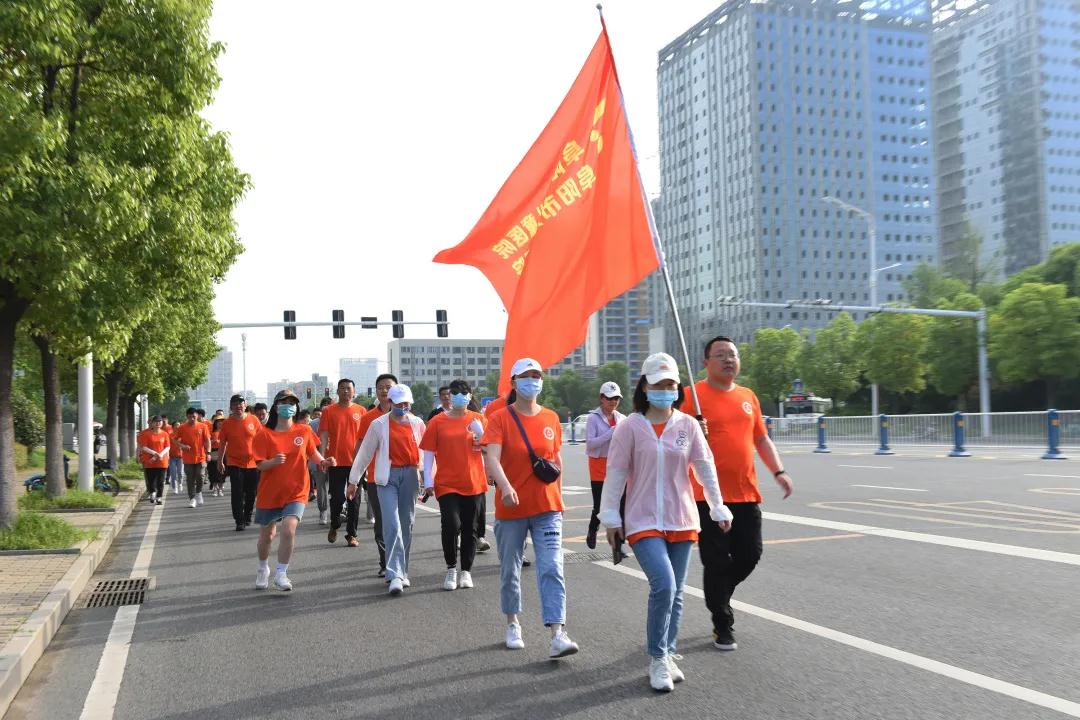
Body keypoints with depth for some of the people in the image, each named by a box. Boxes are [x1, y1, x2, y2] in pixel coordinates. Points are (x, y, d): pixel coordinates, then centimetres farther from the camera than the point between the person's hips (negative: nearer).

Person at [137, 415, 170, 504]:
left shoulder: (165, 434, 4)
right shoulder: (146, 434, -1)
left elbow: (168, 447, 2)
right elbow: (143, 447, -6)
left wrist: (161, 454, -15)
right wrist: (154, 453, -17)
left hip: (162, 461, 1)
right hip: (149, 461, -1)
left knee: (160, 481, 2)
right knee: (150, 480, 1)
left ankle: (158, 498, 10)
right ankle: (152, 493, 24)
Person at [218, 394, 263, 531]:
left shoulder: (254, 420, -2)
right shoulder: (227, 423, -2)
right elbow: (223, 444, 5)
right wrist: (220, 461, 7)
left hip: (253, 462, 1)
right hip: (234, 463, -1)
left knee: (252, 493, 10)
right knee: (237, 493, -6)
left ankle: (247, 516, 29)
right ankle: (239, 521, 0)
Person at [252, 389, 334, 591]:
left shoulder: (304, 431, -2)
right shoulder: (265, 435, -8)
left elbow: (313, 451, 12)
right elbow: (260, 465, -12)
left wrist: (323, 461, -8)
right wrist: (273, 461, -32)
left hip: (296, 492, 0)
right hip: (269, 493, 0)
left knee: (289, 529, -21)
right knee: (266, 535, 15)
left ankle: (281, 573, -7)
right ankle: (263, 569, 42)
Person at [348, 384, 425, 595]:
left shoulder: (417, 423, 8)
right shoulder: (379, 425, 2)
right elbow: (364, 453, 7)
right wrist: (353, 480, 8)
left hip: (410, 476, 3)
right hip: (387, 477, -3)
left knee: (407, 525, 8)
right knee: (392, 525, -13)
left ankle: (402, 572, 21)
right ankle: (395, 575, -14)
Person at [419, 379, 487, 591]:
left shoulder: (478, 419, 5)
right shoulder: (437, 422, 1)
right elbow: (428, 453, 2)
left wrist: (479, 433, -14)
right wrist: (428, 481, -4)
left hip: (474, 483, 2)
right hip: (447, 484, -2)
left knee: (469, 529, 7)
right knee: (451, 524, -14)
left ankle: (466, 571, 21)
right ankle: (451, 569, 6)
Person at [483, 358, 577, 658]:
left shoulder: (551, 418, 6)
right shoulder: (500, 419, -6)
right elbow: (491, 458, -20)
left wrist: (558, 495, 18)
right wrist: (505, 486, -37)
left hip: (547, 508, 2)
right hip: (510, 508, -1)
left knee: (551, 569, -8)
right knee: (510, 570, 12)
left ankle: (558, 635, -11)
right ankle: (513, 624, 33)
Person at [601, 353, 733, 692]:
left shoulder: (688, 425, 2)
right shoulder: (630, 426, -5)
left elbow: (705, 469, 7)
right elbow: (615, 474, -3)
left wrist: (718, 509, 8)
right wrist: (611, 518, -2)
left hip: (682, 521, 4)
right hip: (643, 521, -3)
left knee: (675, 593, 9)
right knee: (663, 585, -18)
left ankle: (666, 655, 25)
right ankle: (657, 660, -2)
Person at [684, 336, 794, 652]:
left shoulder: (748, 397, 13)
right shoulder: (694, 396, -5)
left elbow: (761, 439, 18)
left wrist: (778, 471, 7)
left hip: (746, 495, 5)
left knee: (749, 555, 9)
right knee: (717, 562, 1)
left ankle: (718, 594, 37)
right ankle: (722, 626, 16)